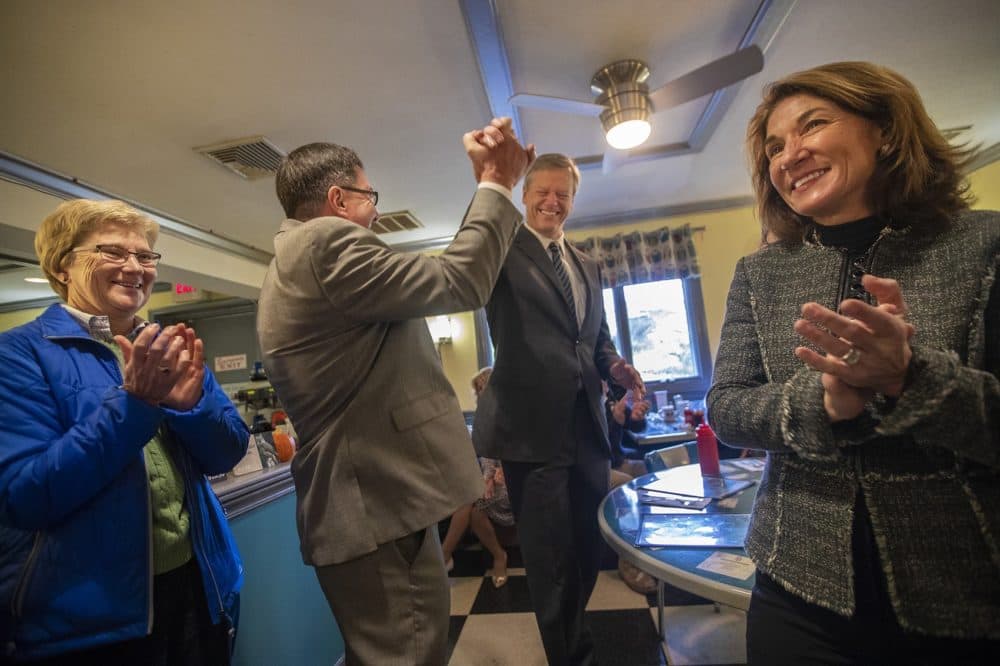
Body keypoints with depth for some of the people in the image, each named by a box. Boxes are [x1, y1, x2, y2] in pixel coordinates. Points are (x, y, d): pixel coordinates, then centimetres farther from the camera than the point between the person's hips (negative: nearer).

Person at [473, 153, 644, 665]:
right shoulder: (503, 250, -3)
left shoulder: (587, 266, 17)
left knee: (590, 546, 22)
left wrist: (614, 366, 1)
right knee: (550, 556, 7)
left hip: (587, 425, 7)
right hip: (532, 427, -7)